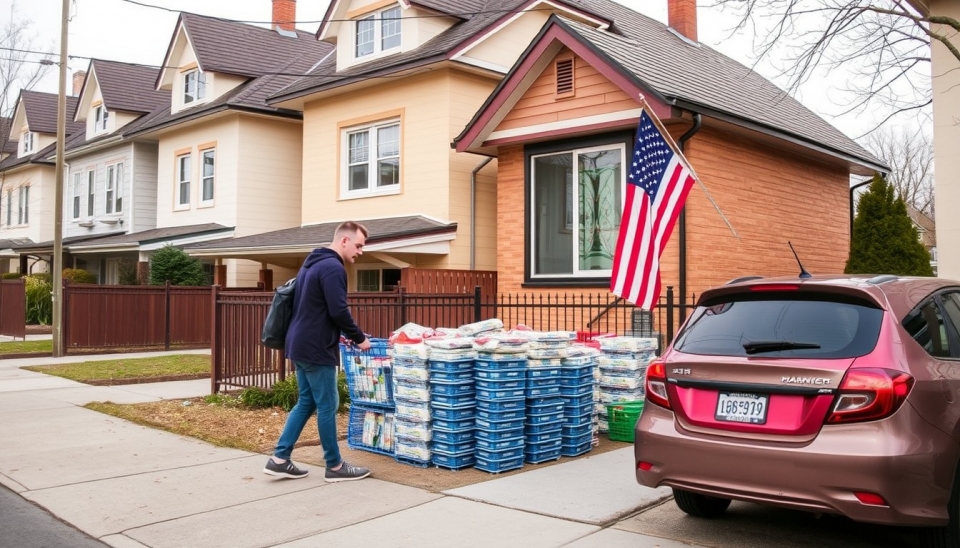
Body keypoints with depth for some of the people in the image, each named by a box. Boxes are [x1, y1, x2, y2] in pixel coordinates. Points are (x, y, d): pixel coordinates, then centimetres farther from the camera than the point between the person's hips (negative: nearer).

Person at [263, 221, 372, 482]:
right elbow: (339, 311, -22)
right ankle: (335, 466, 10)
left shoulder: (311, 263, 16)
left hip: (300, 344, 10)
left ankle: (279, 459, 15)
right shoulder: (333, 268, -16)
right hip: (316, 348, -10)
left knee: (306, 402, 15)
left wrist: (341, 334, 21)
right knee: (327, 406, 0)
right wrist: (359, 338, -7)